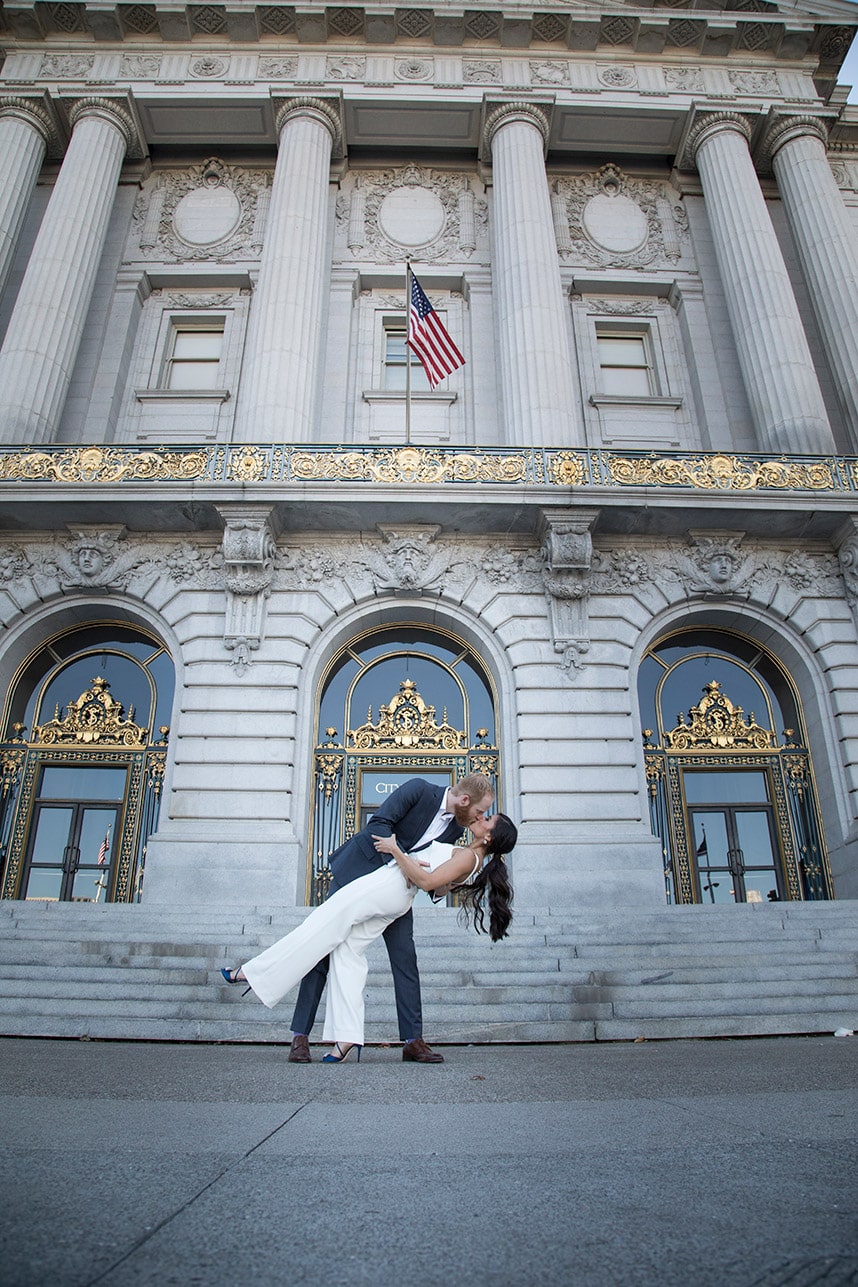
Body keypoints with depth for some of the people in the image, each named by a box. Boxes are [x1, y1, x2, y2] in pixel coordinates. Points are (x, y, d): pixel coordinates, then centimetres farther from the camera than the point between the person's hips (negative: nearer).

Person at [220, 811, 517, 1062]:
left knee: (319, 927, -5)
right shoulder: (466, 853, 17)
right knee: (347, 954, 5)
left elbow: (426, 881, -21)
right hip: (396, 901, 10)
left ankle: (255, 973, 1)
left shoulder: (468, 857, -12)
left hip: (386, 887, -10)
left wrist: (395, 849, -15)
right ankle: (348, 1036, 3)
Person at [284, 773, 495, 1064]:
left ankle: (413, 1040, 5)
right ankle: (300, 1036, 4)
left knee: (405, 957, -2)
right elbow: (379, 823, -24)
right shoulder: (418, 789, -21)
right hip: (358, 869, -5)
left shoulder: (456, 828, -2)